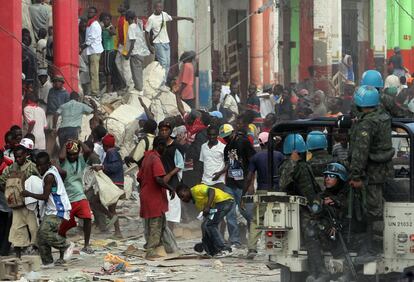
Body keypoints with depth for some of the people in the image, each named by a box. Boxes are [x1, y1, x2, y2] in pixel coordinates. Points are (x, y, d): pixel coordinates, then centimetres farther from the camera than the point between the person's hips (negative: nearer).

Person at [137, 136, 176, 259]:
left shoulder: (147, 158, 11)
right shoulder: (156, 159, -17)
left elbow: (139, 178, 17)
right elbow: (159, 179, -28)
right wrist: (170, 188, -16)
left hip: (146, 196, 9)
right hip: (155, 198, -9)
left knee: (150, 224, 18)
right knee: (156, 225, -4)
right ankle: (151, 251, -4)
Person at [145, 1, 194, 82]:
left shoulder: (164, 14, 3)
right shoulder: (151, 19, -13)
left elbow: (173, 18, 23)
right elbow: (147, 32, -9)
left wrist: (185, 18, 20)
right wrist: (149, 46, -12)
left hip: (166, 42, 7)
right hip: (158, 43, -7)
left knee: (167, 63, 6)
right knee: (163, 63, -14)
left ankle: (164, 81, 13)